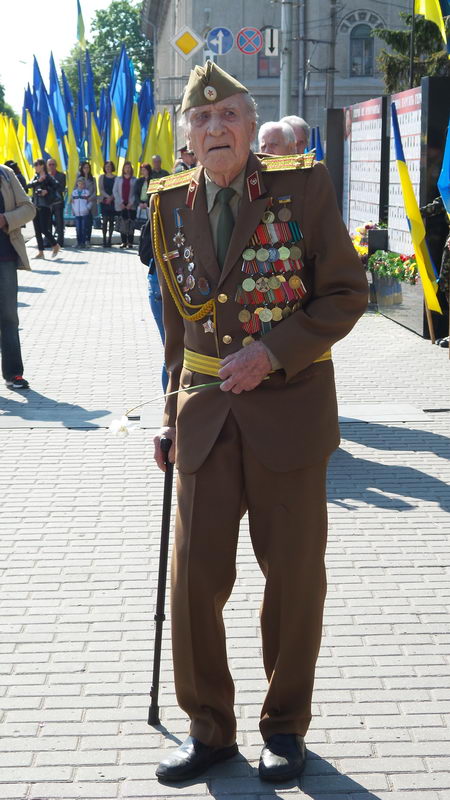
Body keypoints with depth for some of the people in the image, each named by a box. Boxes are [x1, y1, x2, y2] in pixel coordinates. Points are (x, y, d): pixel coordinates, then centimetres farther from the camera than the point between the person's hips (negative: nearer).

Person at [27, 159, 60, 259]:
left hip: (45, 207, -6)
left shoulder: (49, 178, -5)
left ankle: (55, 246, 13)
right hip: (36, 206, 6)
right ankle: (40, 252, 10)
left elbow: (55, 190, -7)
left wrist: (47, 191, -18)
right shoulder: (36, 177, 12)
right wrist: (38, 181, -16)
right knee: (37, 230, 5)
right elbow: (28, 185, -4)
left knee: (44, 229, -9)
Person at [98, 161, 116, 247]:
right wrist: (107, 196, -13)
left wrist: (111, 197, -14)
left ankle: (109, 240, 5)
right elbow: (101, 189, 2)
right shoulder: (102, 177, 10)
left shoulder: (116, 178, 6)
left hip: (113, 201, 0)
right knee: (105, 220, -7)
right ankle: (104, 239, -4)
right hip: (104, 201, 0)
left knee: (111, 220, 0)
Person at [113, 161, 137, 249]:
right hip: (121, 205, 1)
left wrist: (131, 203, -10)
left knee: (131, 224, -5)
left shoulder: (134, 180, 6)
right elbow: (115, 191, 7)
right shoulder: (118, 179, 12)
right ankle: (124, 241, 2)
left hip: (131, 205, -1)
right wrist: (121, 202, -3)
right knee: (122, 223, -3)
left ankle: (130, 242, -2)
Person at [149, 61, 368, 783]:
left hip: (289, 405, -2)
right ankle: (209, 729, 21)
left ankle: (285, 725, 26)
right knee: (195, 576, 2)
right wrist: (173, 412, 13)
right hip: (207, 409, 3)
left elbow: (348, 293, -5)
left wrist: (274, 352, -18)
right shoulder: (173, 204, 5)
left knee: (294, 576, 8)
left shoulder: (303, 186, -6)